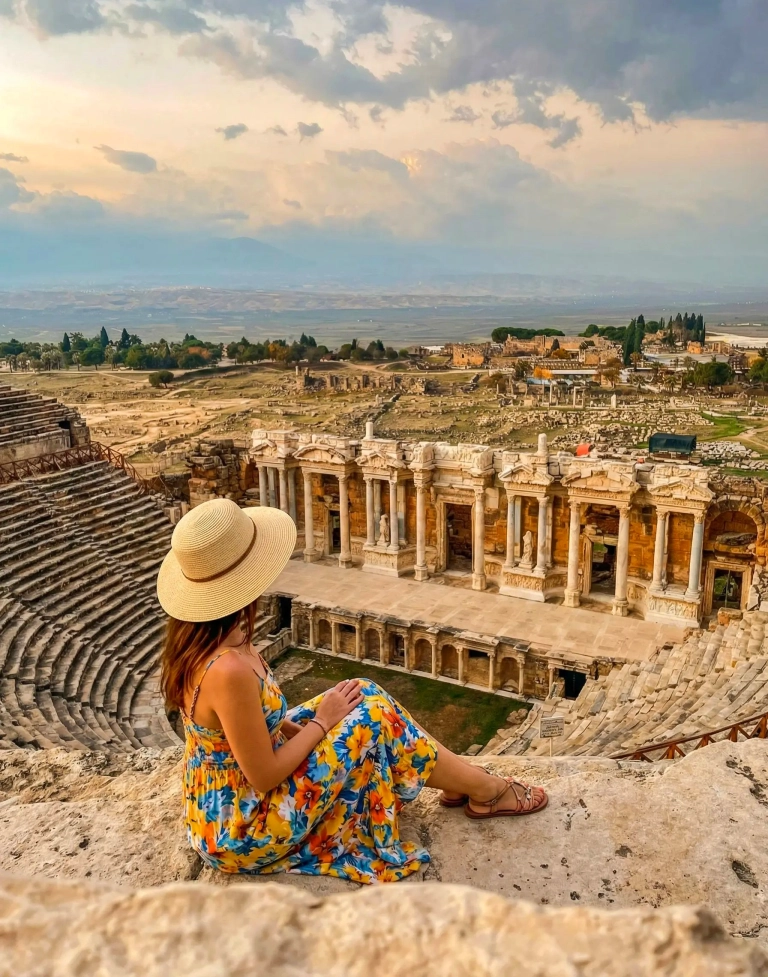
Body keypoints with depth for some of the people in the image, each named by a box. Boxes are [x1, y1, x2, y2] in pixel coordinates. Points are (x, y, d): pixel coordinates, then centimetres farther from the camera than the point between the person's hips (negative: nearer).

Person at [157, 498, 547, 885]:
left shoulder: (197, 637, -8)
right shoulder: (229, 670, -36)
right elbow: (265, 776, -24)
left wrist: (299, 726, 0)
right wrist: (321, 722, -12)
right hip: (240, 832, -8)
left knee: (361, 693, 5)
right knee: (372, 714, -8)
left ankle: (459, 780, 20)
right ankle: (484, 788, 13)